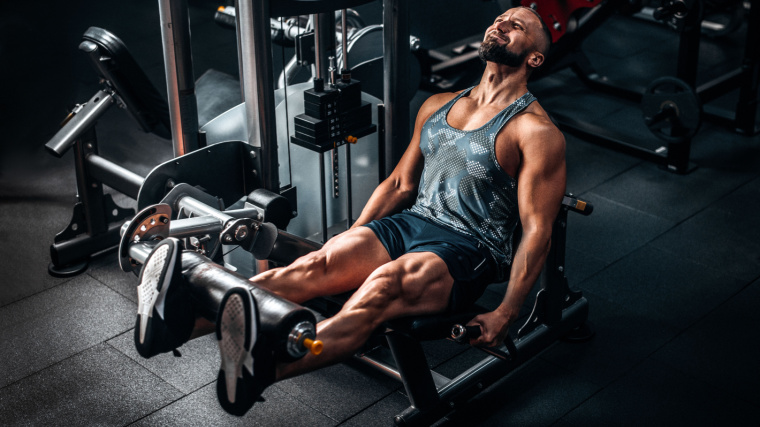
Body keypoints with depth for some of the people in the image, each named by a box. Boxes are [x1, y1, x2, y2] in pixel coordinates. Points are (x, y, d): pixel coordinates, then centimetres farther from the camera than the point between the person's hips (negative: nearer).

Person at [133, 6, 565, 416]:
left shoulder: (537, 132, -3)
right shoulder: (438, 106, 18)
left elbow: (537, 230, -9)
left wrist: (505, 314, -17)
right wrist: (350, 244, 10)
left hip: (467, 251, -6)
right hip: (408, 224, 6)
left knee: (383, 286, -37)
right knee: (317, 265, -22)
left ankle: (262, 368, -62)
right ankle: (184, 316, -43)